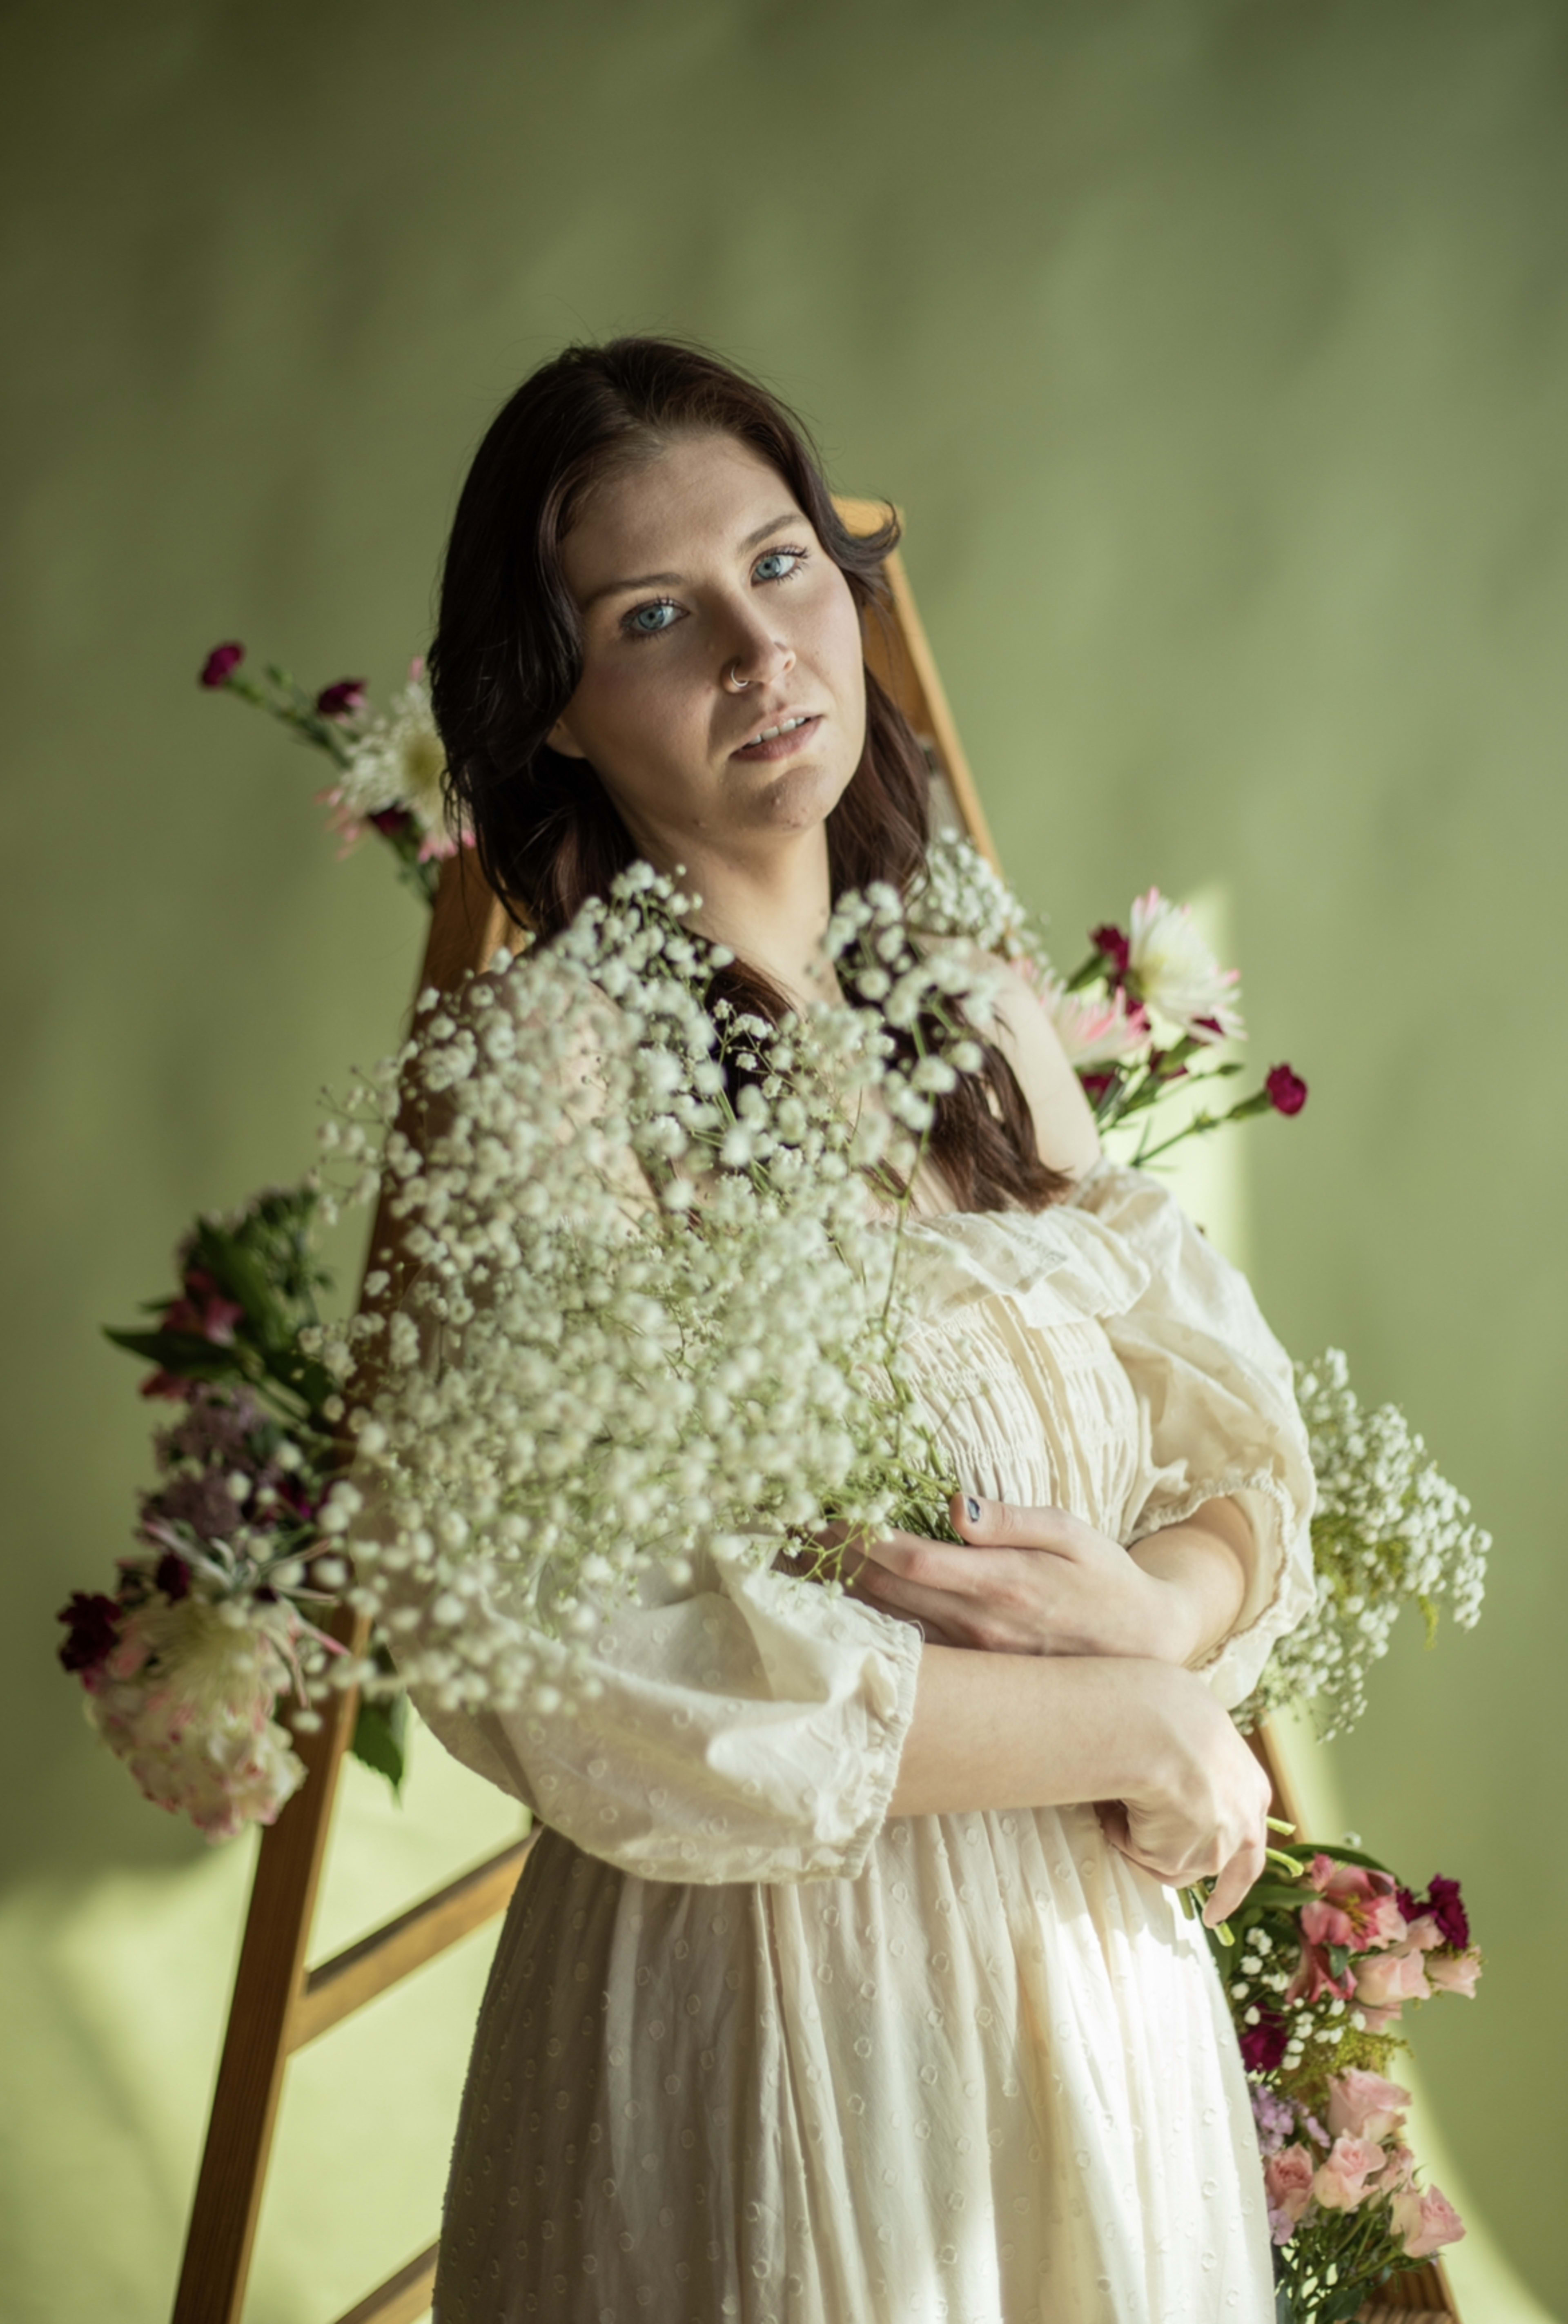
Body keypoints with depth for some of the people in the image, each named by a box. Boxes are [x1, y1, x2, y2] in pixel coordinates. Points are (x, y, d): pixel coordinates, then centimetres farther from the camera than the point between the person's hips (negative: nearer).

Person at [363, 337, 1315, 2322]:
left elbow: (1243, 1452, 8)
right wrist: (1134, 1726, -17)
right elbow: (575, 1670, -24)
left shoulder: (987, 1024, 6)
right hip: (764, 2003, -6)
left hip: (1100, 1977, 6)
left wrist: (1162, 1606, -15)